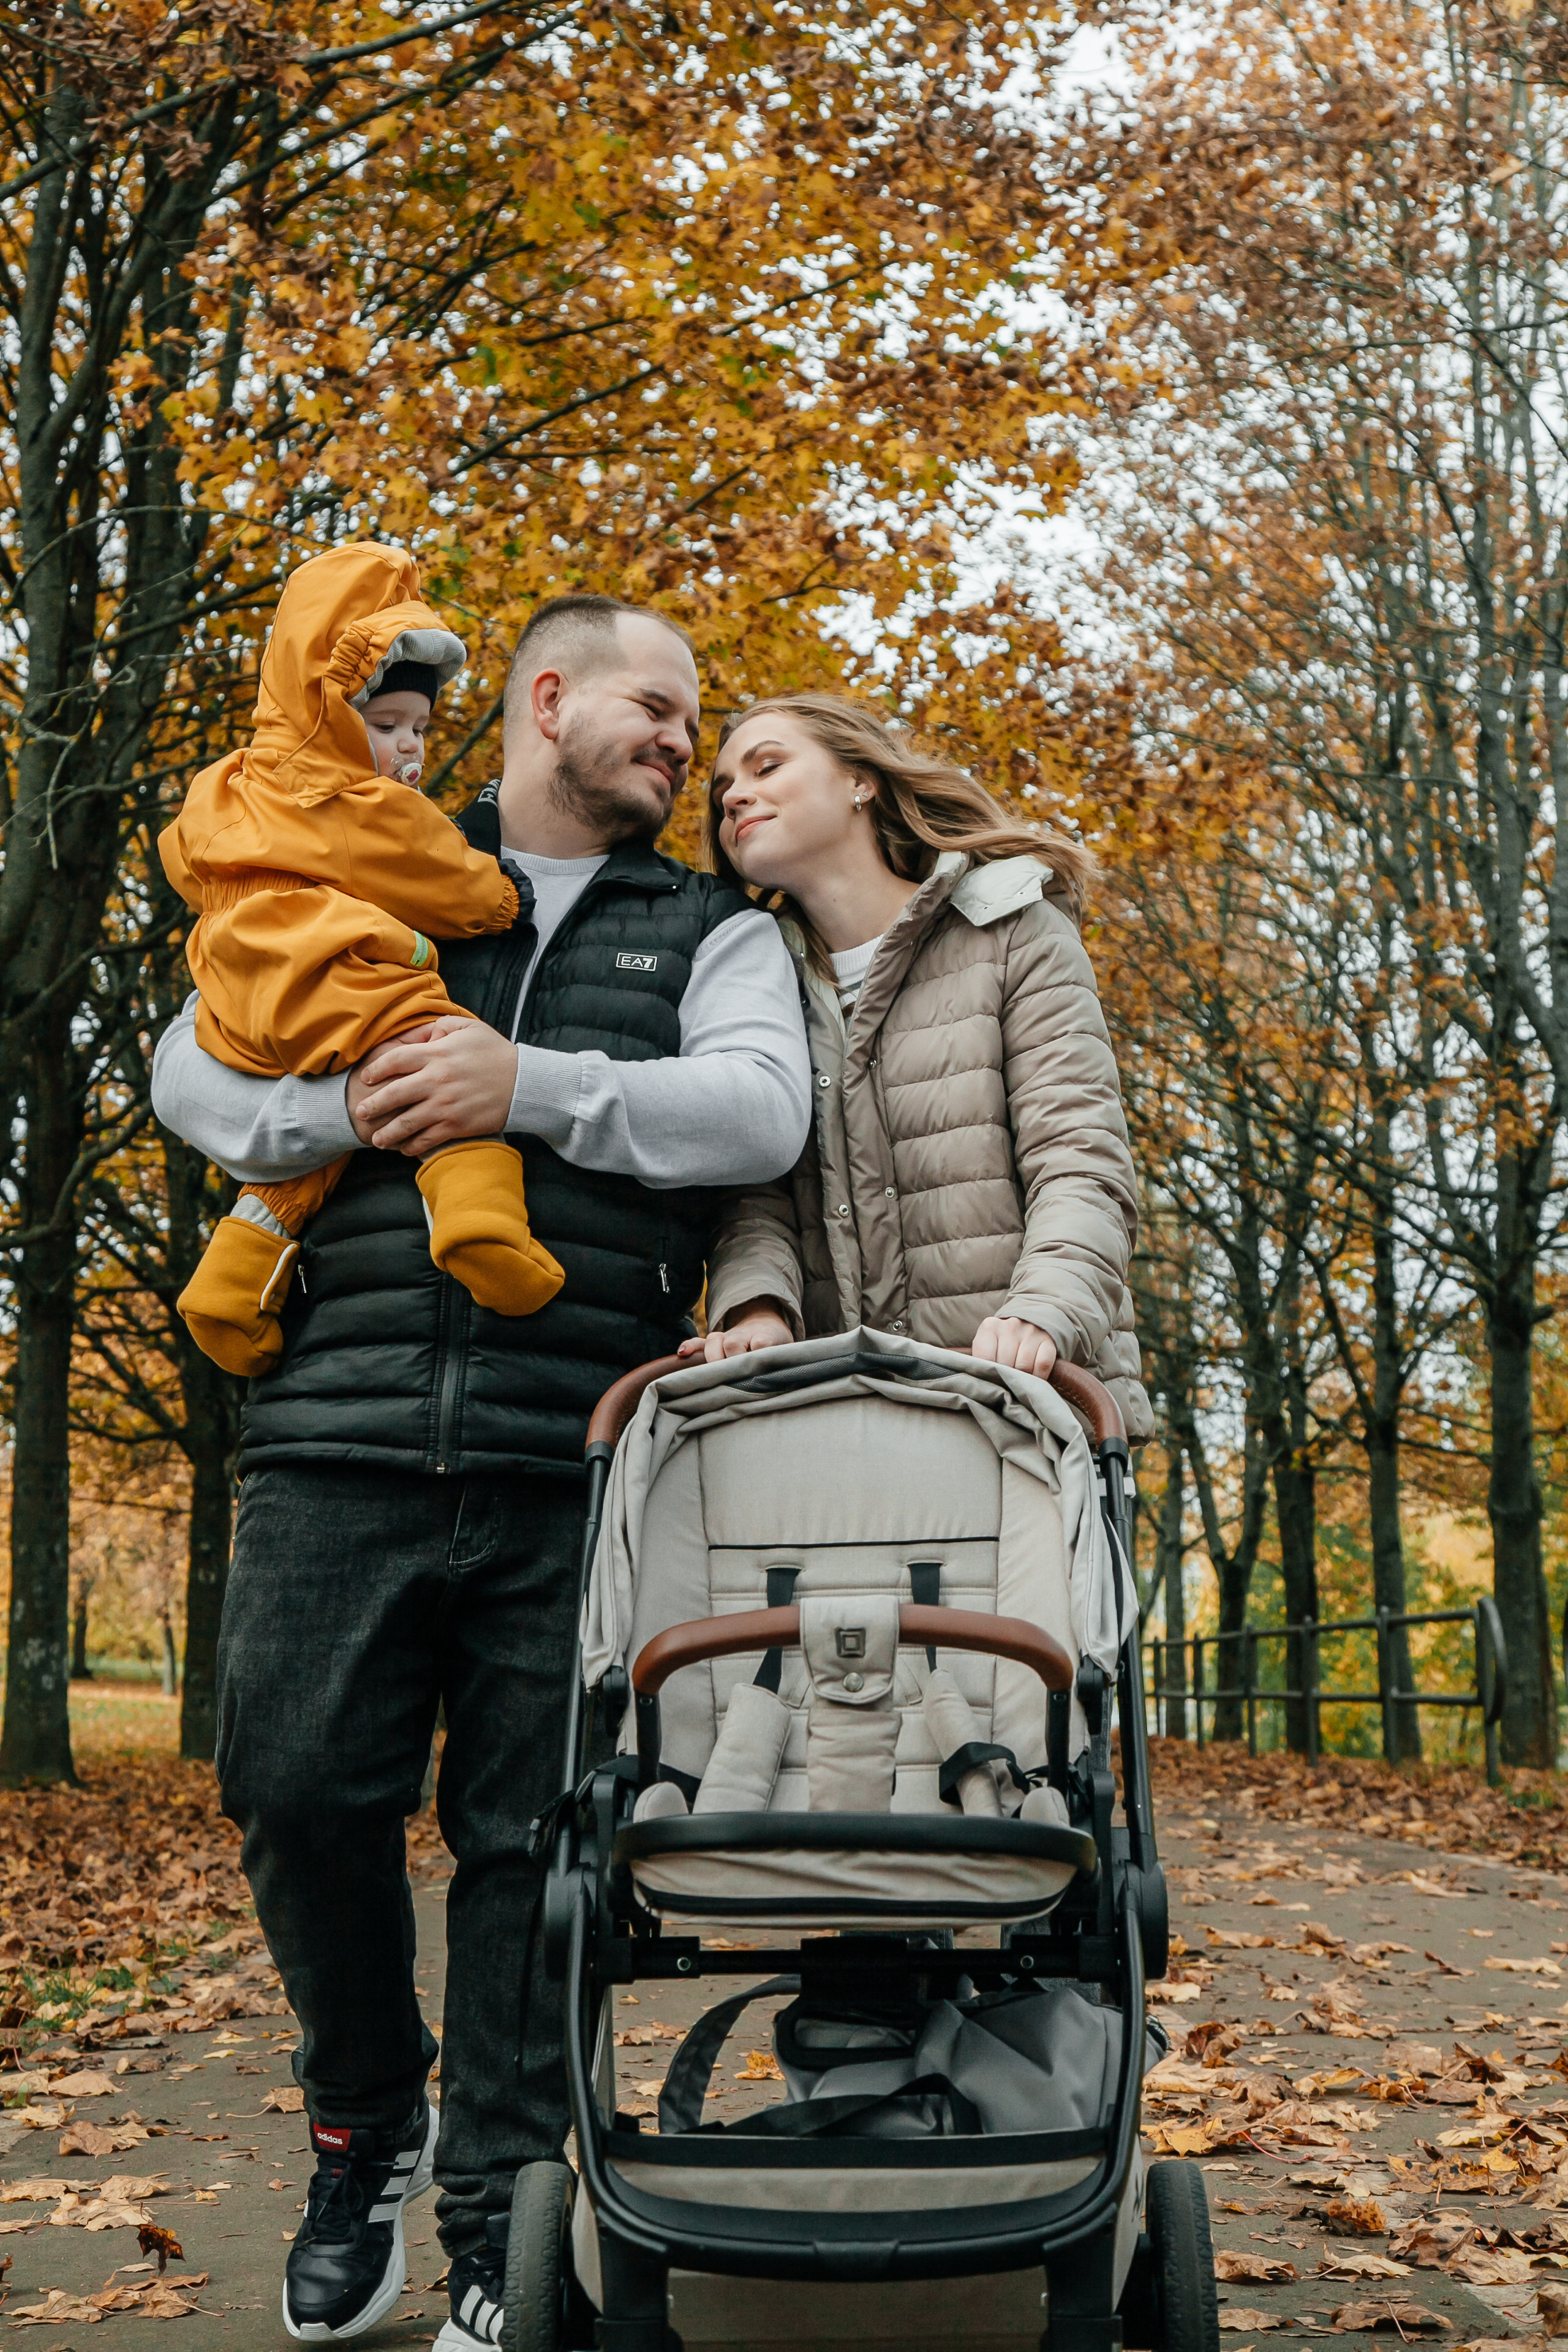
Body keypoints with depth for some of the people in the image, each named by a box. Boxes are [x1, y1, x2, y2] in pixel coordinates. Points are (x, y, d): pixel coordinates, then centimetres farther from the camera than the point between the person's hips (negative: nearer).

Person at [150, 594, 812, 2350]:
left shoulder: (709, 931, 16)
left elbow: (762, 1112, -3)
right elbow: (193, 1072, 9)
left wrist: (532, 1088, -11)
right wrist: (353, 1111, -10)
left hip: (575, 1456, 0)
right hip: (345, 1432, 1)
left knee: (531, 1834, 0)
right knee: (297, 1783, -3)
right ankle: (365, 2122, 24)